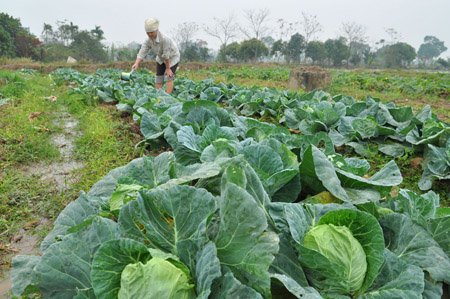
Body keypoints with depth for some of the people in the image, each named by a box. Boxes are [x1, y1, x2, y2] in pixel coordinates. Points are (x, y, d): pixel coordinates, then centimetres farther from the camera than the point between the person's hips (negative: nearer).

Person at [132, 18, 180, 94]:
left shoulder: (164, 39, -37)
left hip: (172, 57, -6)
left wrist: (168, 68, -22)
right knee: (158, 77, 1)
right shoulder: (148, 41, -20)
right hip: (161, 58, 6)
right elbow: (142, 53, -25)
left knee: (169, 77, -14)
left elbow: (166, 55, -30)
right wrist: (136, 64, -42)